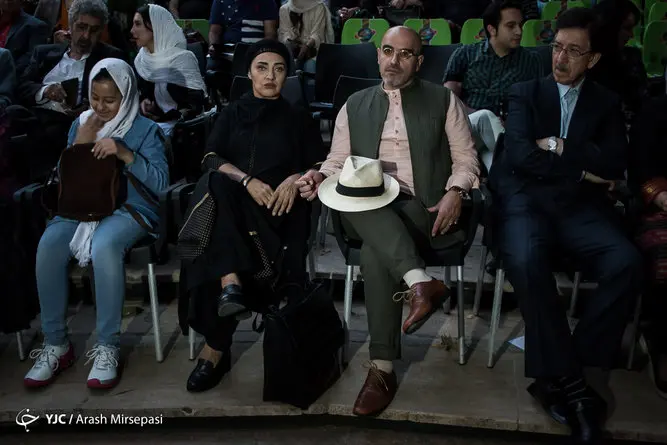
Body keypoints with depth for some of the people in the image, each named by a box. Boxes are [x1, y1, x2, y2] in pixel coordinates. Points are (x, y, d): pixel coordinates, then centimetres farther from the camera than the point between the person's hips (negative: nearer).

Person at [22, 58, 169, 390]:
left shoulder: (146, 130, 1)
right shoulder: (81, 124, 14)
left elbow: (161, 183, -10)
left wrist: (125, 153, -21)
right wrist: (78, 145, -2)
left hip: (129, 209, -4)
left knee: (104, 245, -38)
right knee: (48, 245, -28)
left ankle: (108, 347, -25)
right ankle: (55, 344, -14)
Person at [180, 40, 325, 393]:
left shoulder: (299, 118, 20)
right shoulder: (233, 112, 21)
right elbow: (210, 159, 6)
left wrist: (295, 179, -11)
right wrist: (247, 181, -13)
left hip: (278, 206, -2)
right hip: (230, 201, 2)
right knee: (215, 186, -36)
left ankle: (216, 347, -30)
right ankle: (230, 283, -45)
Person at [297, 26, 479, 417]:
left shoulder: (444, 100, 12)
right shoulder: (355, 105, 19)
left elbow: (466, 159, 8)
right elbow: (338, 161, 16)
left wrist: (455, 192, -13)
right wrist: (321, 177, -8)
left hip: (423, 209, -2)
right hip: (368, 212, 2)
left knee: (375, 252, -34)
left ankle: (383, 368, -32)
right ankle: (421, 281, -46)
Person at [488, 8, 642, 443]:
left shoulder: (607, 103, 18)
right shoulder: (525, 92, 14)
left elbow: (615, 165, 2)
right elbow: (521, 155, -3)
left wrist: (560, 147, -5)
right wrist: (583, 171, -1)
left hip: (579, 205, 2)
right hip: (528, 199, -1)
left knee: (626, 263, -29)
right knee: (527, 261, -36)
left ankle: (557, 375, -18)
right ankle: (570, 381, -24)